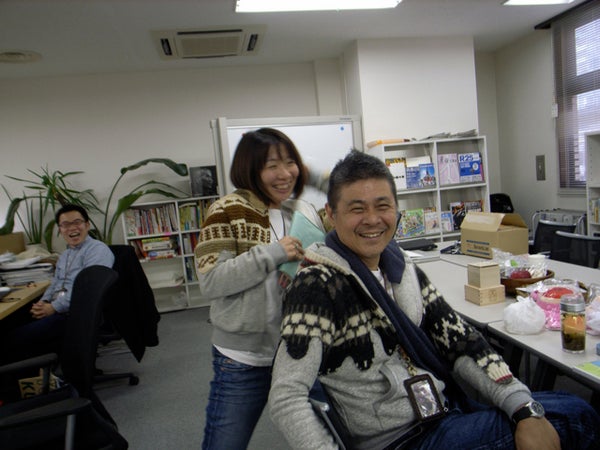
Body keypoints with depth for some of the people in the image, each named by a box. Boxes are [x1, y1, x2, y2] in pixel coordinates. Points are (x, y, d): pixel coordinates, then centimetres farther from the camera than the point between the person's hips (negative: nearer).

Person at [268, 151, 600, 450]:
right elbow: (285, 399, -23)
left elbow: (460, 341, 3)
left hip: (444, 411, 7)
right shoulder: (317, 285, -20)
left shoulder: (403, 270, 3)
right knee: (572, 418, -10)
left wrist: (526, 410, -8)